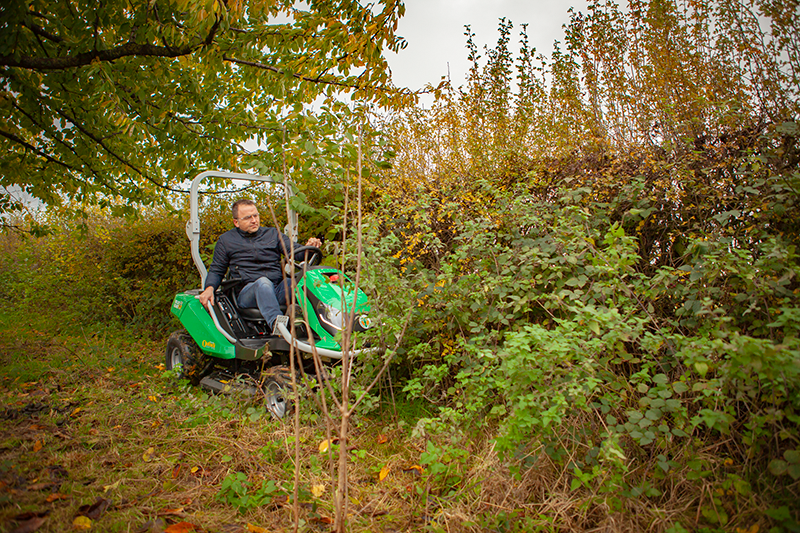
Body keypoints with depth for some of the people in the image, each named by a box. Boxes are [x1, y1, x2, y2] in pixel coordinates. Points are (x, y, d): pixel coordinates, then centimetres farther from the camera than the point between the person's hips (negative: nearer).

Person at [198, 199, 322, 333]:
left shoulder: (273, 234, 21)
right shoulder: (225, 240, 19)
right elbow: (216, 270, 20)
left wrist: (308, 247, -15)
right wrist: (209, 288, -2)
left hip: (278, 290, 2)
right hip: (246, 291, -2)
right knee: (263, 282, -39)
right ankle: (275, 323, -62)